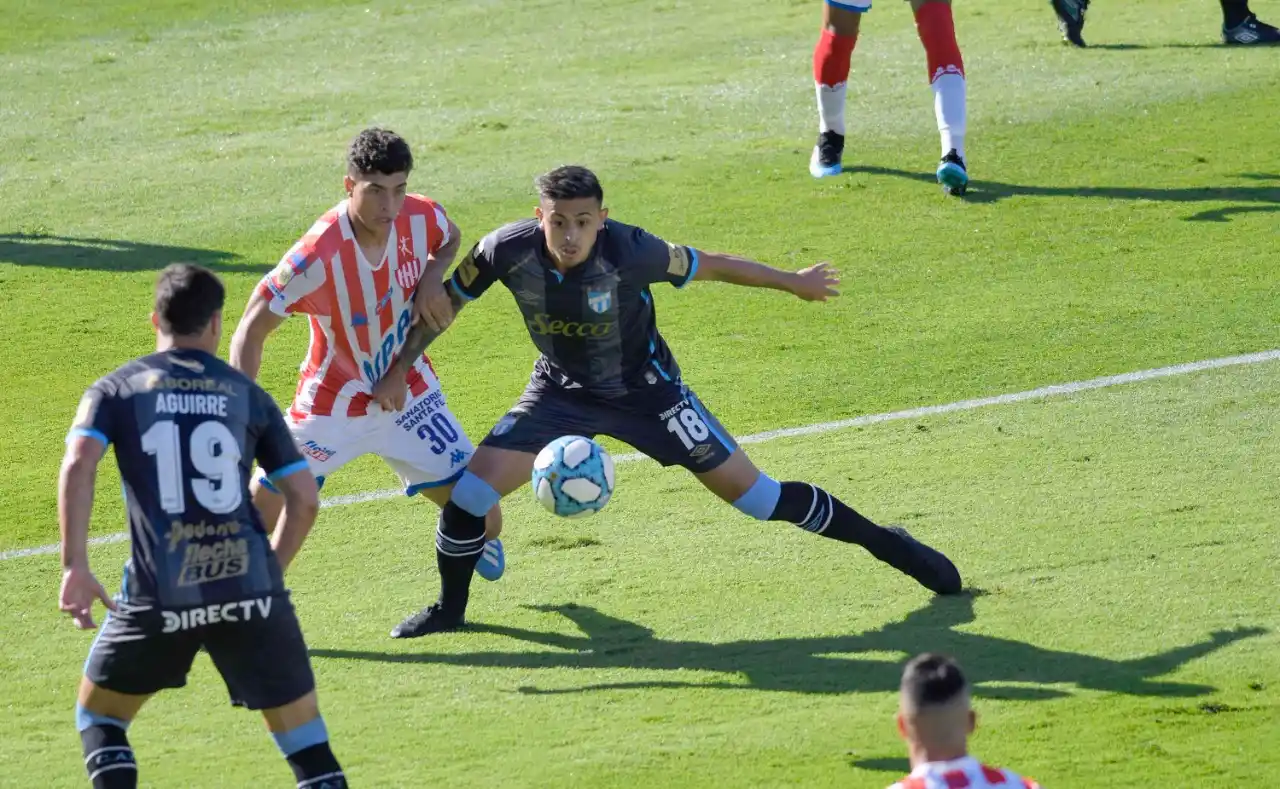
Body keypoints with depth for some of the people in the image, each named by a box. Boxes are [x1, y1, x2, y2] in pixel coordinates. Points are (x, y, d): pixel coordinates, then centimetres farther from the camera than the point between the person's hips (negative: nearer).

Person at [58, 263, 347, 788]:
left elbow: (78, 466, -9)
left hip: (159, 596, -1)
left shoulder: (116, 389, 9)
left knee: (99, 715, 22)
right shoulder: (248, 396, 13)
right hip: (249, 585, 1)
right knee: (305, 739, 8)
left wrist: (75, 567, -10)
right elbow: (304, 498, 10)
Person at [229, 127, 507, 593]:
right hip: (331, 407, -3)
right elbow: (252, 330, -23)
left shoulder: (423, 218, -17)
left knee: (484, 520, 3)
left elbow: (450, 240, 11)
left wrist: (432, 277, -12)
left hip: (408, 393, 3)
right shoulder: (317, 256, -30)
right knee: (260, 514, -10)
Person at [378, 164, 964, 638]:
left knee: (755, 496, -3)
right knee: (469, 493, -10)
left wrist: (792, 282, -2)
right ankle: (449, 608, 18)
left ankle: (883, 542, 15)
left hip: (645, 389, -3)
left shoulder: (628, 251, -32)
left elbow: (709, 266, -15)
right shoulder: (508, 251, -25)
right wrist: (399, 367, -11)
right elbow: (445, 300, -6)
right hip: (561, 392, 3)